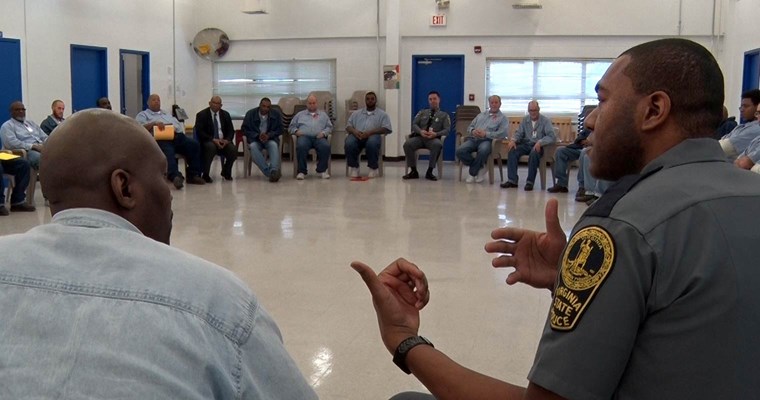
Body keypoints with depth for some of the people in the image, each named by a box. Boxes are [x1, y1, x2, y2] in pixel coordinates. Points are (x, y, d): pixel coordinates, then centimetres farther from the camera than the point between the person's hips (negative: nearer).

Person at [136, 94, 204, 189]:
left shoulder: (167, 114, 37)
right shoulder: (143, 114, 23)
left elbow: (180, 125, 27)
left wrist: (174, 127, 3)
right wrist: (154, 123, -12)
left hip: (177, 136, 5)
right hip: (161, 139, -5)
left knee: (194, 144, -25)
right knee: (168, 151, -40)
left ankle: (193, 175, -25)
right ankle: (175, 176, -61)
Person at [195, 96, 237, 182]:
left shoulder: (225, 114, 12)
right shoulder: (202, 115, -1)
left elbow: (231, 131, 9)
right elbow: (199, 132, -9)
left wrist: (227, 140, -14)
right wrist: (213, 140, -22)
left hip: (223, 141, 4)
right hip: (208, 141, -3)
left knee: (233, 150, -25)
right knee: (211, 147, -38)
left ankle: (226, 172, 3)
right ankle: (205, 174, -23)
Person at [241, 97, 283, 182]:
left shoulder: (276, 114, 6)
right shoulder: (250, 114, 5)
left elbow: (279, 129, 4)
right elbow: (245, 129, 2)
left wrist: (269, 135, -15)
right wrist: (258, 136, -15)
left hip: (270, 138, 0)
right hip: (255, 138, 0)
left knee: (274, 145, -35)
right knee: (253, 147, -34)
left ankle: (274, 170, -55)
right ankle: (269, 172, -46)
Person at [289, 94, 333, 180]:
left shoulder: (323, 114, 28)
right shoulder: (300, 114, 28)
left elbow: (329, 127, 20)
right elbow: (291, 127, 23)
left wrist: (323, 133, -2)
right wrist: (296, 131, 0)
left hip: (318, 137, 1)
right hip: (304, 136, 0)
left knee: (326, 146, -35)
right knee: (301, 146, -38)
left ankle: (322, 170, -22)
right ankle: (301, 171, -30)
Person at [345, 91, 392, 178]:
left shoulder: (382, 114, 19)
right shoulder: (356, 113, 29)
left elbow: (387, 128, 3)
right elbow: (348, 126, 19)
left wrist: (370, 132, -13)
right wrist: (354, 131, -8)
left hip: (373, 135, -2)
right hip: (357, 135, 2)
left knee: (372, 143, -40)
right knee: (349, 144, -34)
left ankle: (373, 168, -23)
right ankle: (354, 168, -17)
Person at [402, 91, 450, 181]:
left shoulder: (444, 115, 17)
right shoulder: (422, 112, 25)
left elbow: (447, 130, 3)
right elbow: (414, 124, 12)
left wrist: (435, 134, -18)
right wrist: (420, 131, -11)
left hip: (434, 139, -2)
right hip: (420, 137, 2)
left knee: (437, 144, -40)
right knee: (407, 144, -30)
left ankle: (429, 172, -29)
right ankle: (413, 171, -18)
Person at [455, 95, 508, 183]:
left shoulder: (502, 118, 11)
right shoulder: (481, 115, 27)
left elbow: (502, 133, -6)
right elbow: (470, 127, 24)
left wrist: (486, 134, -15)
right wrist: (473, 131, -2)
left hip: (487, 140, -4)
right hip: (473, 139, 4)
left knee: (483, 151, -40)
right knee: (460, 151, -26)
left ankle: (473, 173, -16)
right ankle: (480, 167, -8)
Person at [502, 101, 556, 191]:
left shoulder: (545, 120, -2)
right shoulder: (525, 120, 13)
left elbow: (552, 137, -13)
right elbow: (519, 133, 11)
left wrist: (540, 142, -31)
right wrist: (513, 140, -13)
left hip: (538, 146, -4)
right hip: (526, 144, 4)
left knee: (534, 153, -38)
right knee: (512, 151, -24)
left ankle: (530, 182, -29)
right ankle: (512, 180, -23)